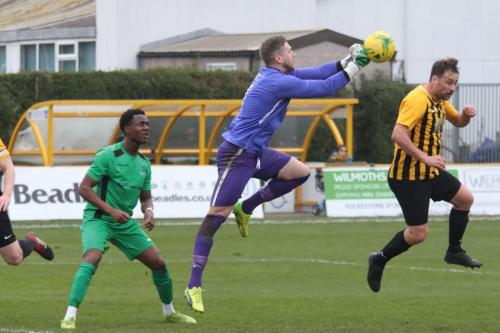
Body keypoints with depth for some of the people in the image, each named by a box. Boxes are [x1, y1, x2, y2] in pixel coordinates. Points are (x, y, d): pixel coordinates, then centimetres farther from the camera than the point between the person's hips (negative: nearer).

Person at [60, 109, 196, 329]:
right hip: (98, 219, -7)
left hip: (125, 223, 7)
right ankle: (70, 316, -31)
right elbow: (84, 188, -16)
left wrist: (148, 211, -8)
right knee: (92, 259, -31)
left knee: (158, 262, 4)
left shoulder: (144, 164, 7)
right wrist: (110, 210, -25)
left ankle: (169, 312, 26)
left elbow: (146, 197, 16)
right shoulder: (108, 156, -14)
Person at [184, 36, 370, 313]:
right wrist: (352, 68, -4)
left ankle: (246, 208, 16)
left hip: (255, 152, 10)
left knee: (299, 172, 10)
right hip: (237, 154, -10)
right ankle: (193, 287, -15)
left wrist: (347, 61, 6)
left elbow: (315, 73, 16)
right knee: (217, 215, -12)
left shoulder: (276, 76, 10)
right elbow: (325, 88, -16)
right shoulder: (278, 82, -19)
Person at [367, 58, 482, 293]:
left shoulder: (440, 100, 7)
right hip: (408, 176, -10)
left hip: (430, 172, 10)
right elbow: (398, 135, -32)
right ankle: (379, 260, 13)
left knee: (465, 198, 16)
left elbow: (458, 122, 24)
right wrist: (425, 158, -33)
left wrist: (466, 114, 0)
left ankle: (454, 251, 28)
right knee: (418, 233, -7)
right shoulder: (418, 100, -22)